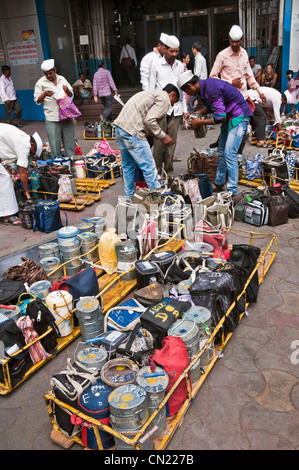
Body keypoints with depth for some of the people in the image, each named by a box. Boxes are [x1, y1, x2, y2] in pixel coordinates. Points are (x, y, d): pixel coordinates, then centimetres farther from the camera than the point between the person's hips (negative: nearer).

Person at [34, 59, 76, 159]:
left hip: (67, 116, 3)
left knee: (70, 144, 9)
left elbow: (71, 95, 18)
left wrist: (67, 90, -4)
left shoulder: (62, 79, 13)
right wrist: (44, 94, -17)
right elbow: (37, 101, 2)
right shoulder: (40, 83, 3)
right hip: (52, 120, -3)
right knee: (55, 146, -1)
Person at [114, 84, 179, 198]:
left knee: (128, 166, 20)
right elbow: (149, 120, -15)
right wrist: (163, 136, -4)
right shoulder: (165, 100, -2)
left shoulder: (153, 93, 28)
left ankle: (129, 197, 31)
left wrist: (161, 135, 22)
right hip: (132, 132, -10)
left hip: (120, 127, 10)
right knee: (149, 167, -2)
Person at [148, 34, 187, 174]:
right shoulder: (156, 65, 1)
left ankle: (169, 170, 10)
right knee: (159, 140, -6)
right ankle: (157, 170, 1)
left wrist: (184, 108, 14)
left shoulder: (180, 65, 14)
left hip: (176, 109, 4)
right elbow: (152, 88, 1)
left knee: (172, 141, 3)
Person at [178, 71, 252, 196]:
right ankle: (218, 183, 30)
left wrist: (199, 122, -16)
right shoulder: (204, 86, 5)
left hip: (239, 117, -10)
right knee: (222, 152, 15)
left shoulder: (211, 89, -26)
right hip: (229, 116, 10)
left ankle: (232, 191, -10)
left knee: (229, 154, -15)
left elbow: (220, 118, -26)